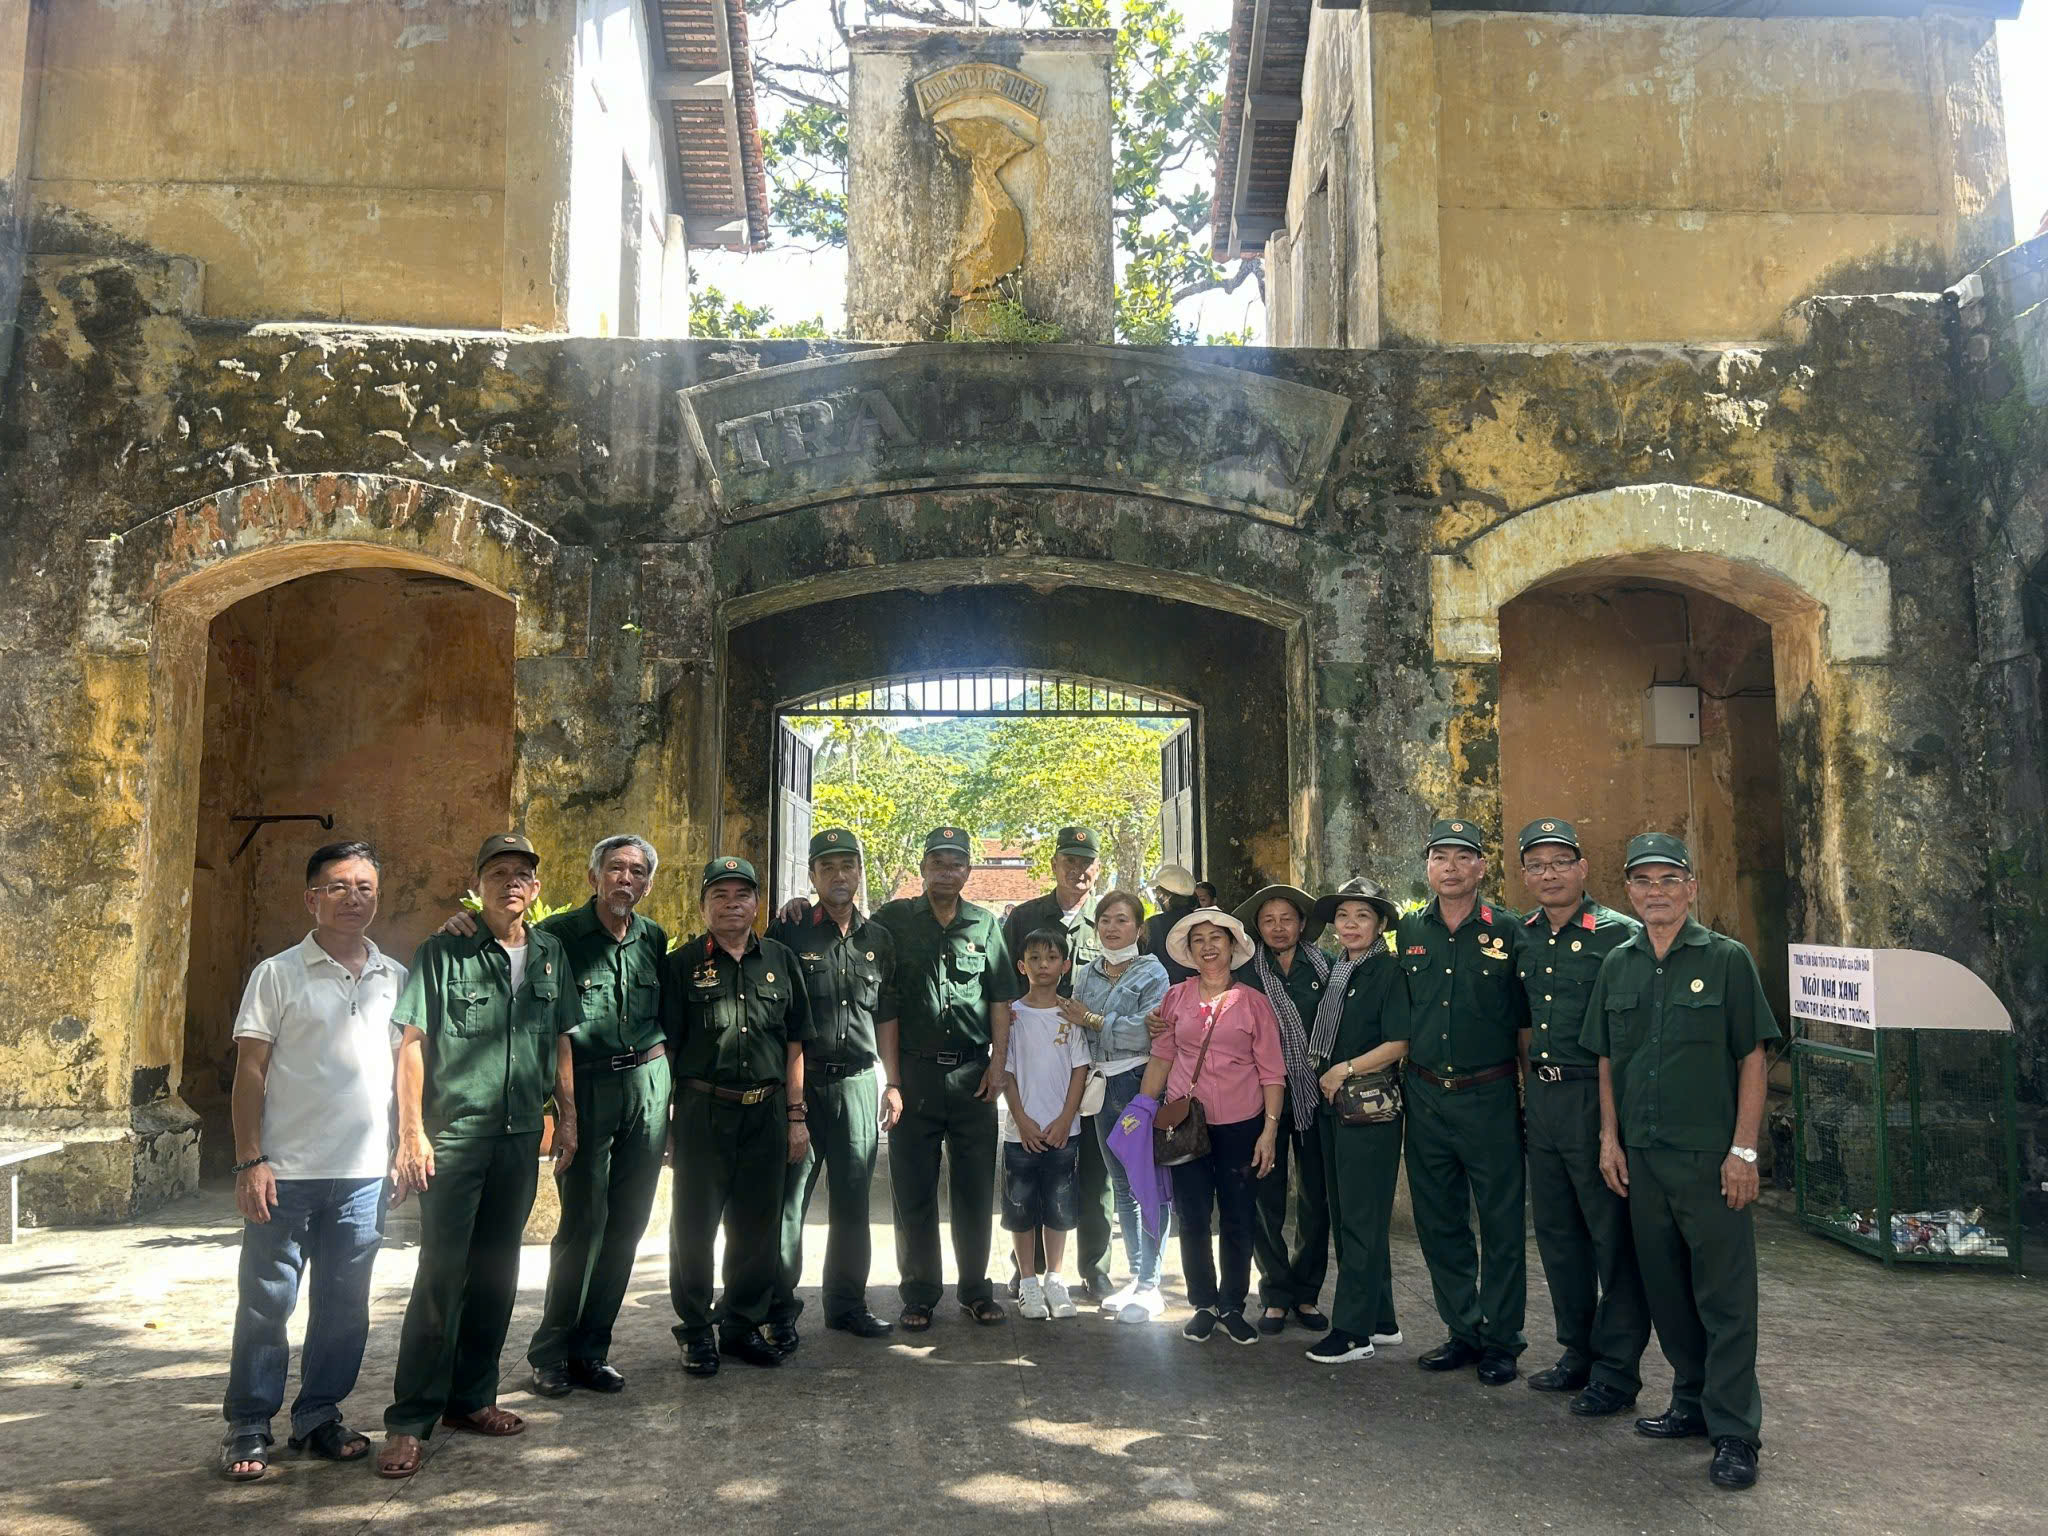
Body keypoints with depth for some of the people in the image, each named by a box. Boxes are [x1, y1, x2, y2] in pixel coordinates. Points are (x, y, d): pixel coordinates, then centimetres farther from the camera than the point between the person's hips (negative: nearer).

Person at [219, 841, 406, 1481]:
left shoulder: (395, 978, 8)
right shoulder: (278, 974, -2)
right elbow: (249, 1072, -3)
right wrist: (250, 1161, -10)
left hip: (365, 1171, 3)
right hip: (287, 1171, -3)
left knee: (345, 1303, 10)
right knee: (266, 1301, 4)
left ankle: (319, 1416, 24)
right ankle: (248, 1428, 17)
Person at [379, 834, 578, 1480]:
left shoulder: (550, 954, 8)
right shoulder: (443, 953, -5)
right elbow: (411, 1043, -6)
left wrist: (567, 1116, 10)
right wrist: (412, 1131, -11)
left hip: (520, 1136, 5)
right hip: (453, 1134, -5)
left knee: (495, 1274, 13)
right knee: (440, 1275, -4)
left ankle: (471, 1397, 26)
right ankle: (409, 1420, 6)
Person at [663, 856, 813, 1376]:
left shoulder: (780, 961, 9)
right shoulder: (683, 964, 0)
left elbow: (794, 1046, 10)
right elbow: (665, 1046, -2)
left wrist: (795, 1115, 7)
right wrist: (666, 1117, -8)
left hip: (766, 1113, 3)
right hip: (702, 1112, -3)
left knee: (758, 1226, 10)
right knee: (695, 1223, 4)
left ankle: (742, 1324, 24)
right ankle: (696, 1330, 18)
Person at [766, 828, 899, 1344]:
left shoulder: (878, 939, 11)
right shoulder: (788, 934, -2)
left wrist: (893, 1084, 10)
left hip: (857, 1083, 4)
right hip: (798, 1083, -3)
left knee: (852, 1200, 10)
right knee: (788, 1199, 1)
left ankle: (848, 1303, 23)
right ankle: (780, 1310, 12)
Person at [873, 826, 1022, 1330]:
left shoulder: (986, 924, 7)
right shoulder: (894, 920, 2)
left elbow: (1001, 1000, 8)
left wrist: (998, 1064, -2)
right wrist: (892, 1076, -7)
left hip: (973, 1074, 2)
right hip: (915, 1071, -1)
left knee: (975, 1188, 8)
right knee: (913, 1190, 5)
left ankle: (975, 1288, 21)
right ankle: (919, 1294, 17)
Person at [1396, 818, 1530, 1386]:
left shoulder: (1508, 930, -4)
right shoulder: (1410, 932, 7)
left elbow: (1526, 1021, -1)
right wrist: (1408, 1078, 12)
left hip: (1489, 1096, -4)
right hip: (1426, 1097, 4)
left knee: (1502, 1225, 3)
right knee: (1439, 1223, 12)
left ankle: (1501, 1341, 17)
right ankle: (1463, 1332, 26)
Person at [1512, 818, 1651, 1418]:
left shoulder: (1618, 934, -10)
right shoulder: (1522, 936, 10)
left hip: (1597, 1098, -7)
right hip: (1541, 1097, 7)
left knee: (1613, 1233, 1)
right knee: (1555, 1230, 15)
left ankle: (1616, 1369, 13)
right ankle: (1577, 1351, 30)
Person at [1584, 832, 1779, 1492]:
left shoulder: (1727, 959, -4)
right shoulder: (1618, 965, 9)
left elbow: (1753, 1058, -5)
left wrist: (1744, 1148, -10)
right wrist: (1610, 1138, 7)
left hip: (1710, 1156, -5)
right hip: (1641, 1155, 5)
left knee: (1724, 1295, 0)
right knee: (1665, 1288, 14)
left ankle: (1735, 1432, 9)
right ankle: (1693, 1402, 29)